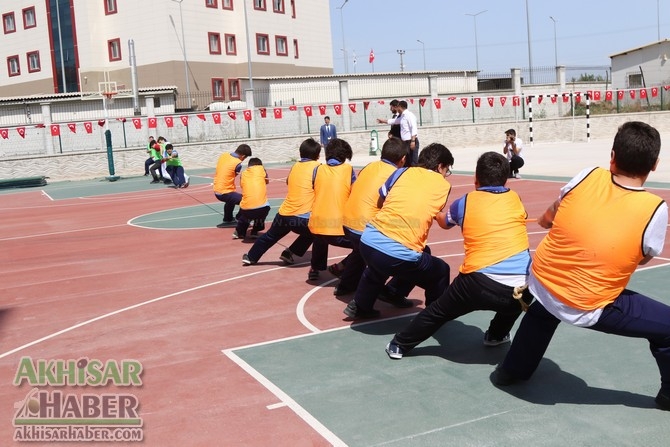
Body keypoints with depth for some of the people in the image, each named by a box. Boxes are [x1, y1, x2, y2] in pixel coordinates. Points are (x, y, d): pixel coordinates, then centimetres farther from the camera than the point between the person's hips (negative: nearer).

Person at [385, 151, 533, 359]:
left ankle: (399, 345, 31)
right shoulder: (515, 199, 15)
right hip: (522, 287, 1)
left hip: (480, 283, -1)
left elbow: (445, 223, 33)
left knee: (438, 312, 20)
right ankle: (497, 335, 43)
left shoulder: (465, 202, 10)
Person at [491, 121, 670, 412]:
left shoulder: (588, 177, -11)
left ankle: (512, 370, 53)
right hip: (586, 308, -5)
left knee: (543, 311, 39)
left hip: (541, 282, 5)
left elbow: (547, 220, 6)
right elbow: (644, 257, 2)